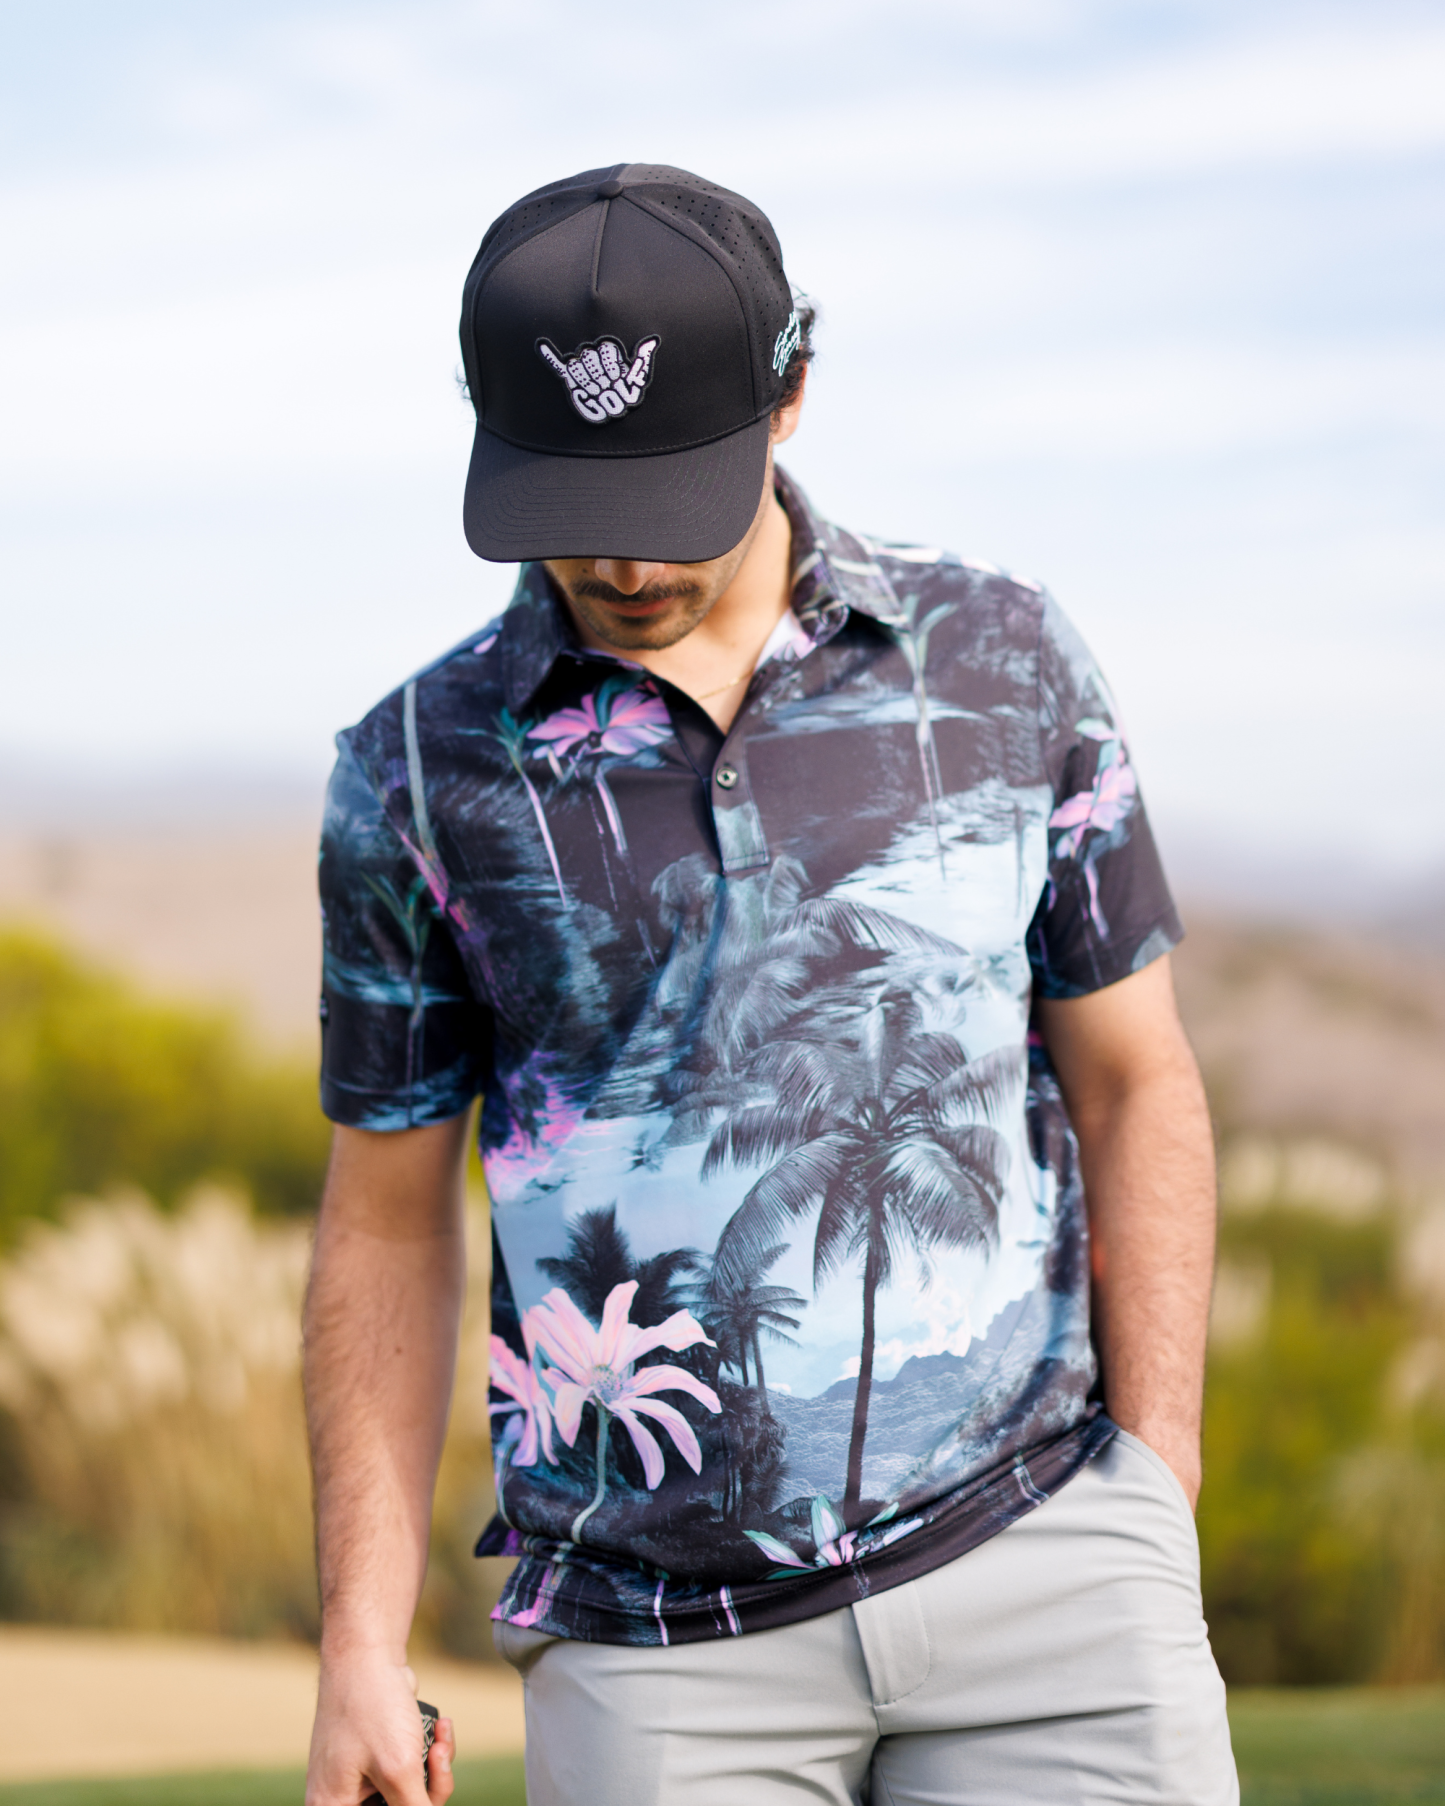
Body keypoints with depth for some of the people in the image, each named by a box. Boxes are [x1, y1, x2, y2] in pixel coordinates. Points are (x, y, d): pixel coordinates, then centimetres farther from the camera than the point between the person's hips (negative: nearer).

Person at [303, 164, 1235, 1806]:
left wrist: (1154, 1508, -2)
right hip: (661, 1639, 0)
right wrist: (361, 1647, 2)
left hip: (1024, 1559, 0)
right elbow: (390, 1221, 7)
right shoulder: (423, 767, 1)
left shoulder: (1001, 661, 2)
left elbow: (1135, 1089, 6)